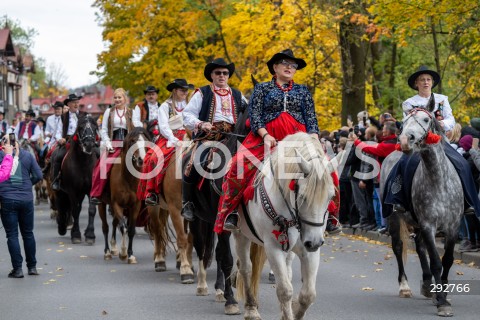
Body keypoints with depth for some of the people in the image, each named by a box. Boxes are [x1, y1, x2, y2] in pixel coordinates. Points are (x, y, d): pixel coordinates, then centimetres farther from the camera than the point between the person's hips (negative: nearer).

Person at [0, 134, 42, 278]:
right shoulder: (27, 155, 3)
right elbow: (38, 175, 1)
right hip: (26, 199, 3)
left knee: (12, 235, 2)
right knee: (28, 233, 14)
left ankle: (17, 268, -1)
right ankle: (32, 266, 19)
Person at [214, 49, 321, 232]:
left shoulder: (303, 91, 21)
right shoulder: (262, 89, 15)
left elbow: (311, 117, 13)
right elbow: (255, 115, 3)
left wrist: (313, 136, -7)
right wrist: (265, 135, -14)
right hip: (268, 137, -2)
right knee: (240, 164, -27)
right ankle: (231, 212, -18)